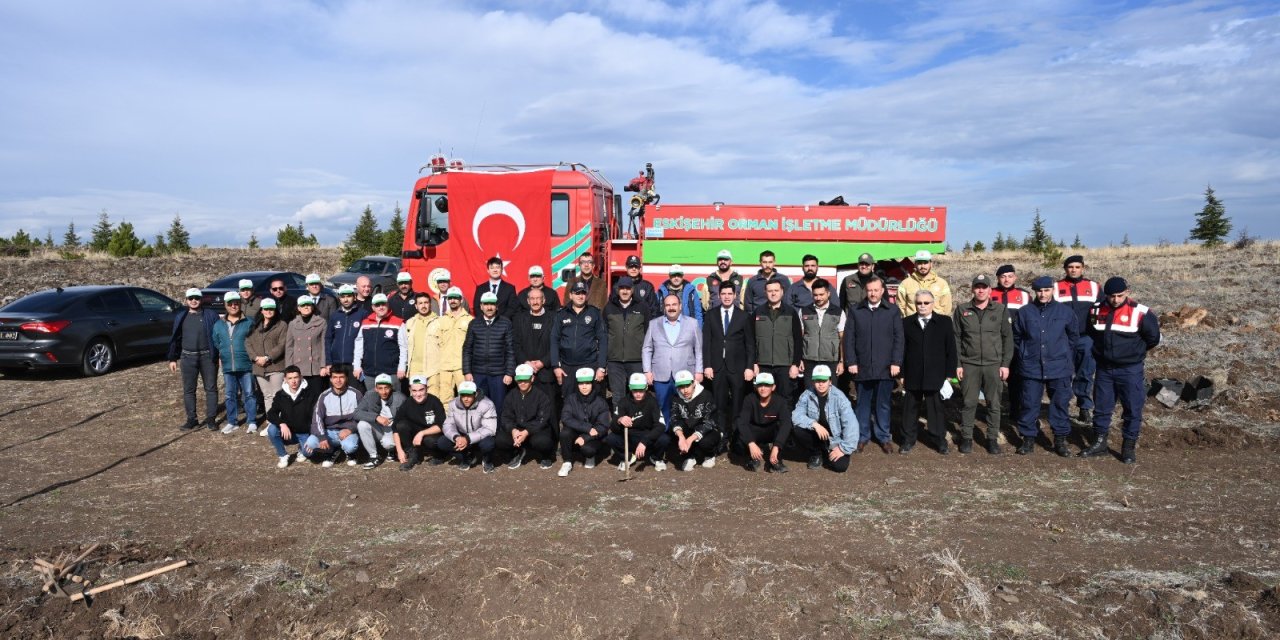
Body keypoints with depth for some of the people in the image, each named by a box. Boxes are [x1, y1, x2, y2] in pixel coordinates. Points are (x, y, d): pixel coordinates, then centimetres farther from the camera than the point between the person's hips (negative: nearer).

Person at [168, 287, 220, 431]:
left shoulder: (211, 315, 1)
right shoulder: (180, 318, 9)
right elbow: (175, 339, 12)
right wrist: (173, 359, 8)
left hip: (208, 356, -2)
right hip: (188, 357, 3)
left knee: (211, 388, 3)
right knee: (188, 390, 6)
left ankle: (211, 418, 10)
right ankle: (191, 419, 14)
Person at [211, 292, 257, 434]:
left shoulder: (249, 323, -2)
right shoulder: (218, 325, 10)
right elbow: (215, 345, 16)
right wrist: (217, 359, 13)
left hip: (246, 366, -4)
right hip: (228, 367, 4)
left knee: (249, 394, 3)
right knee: (230, 396, 11)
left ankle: (252, 422, 10)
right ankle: (232, 422, 22)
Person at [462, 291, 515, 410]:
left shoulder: (506, 323, 1)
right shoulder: (474, 324, 7)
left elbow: (510, 350, 0)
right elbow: (467, 349, 8)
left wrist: (509, 373, -5)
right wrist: (467, 372, 1)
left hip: (498, 374, -2)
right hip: (478, 374, 2)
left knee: (498, 407, 2)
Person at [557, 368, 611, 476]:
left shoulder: (600, 403, -10)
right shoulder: (571, 399, -7)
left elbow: (603, 427, -13)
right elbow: (565, 419, -20)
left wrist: (585, 438, -26)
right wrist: (588, 428, -29)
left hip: (593, 438, -2)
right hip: (576, 435, 2)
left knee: (587, 449, -33)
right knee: (565, 432, -30)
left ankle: (590, 457, 6)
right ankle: (567, 463, -9)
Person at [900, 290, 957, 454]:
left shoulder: (944, 322, 3)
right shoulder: (906, 323, 4)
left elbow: (950, 349, 3)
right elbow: (901, 350, 4)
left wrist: (949, 374, -2)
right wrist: (901, 374, 0)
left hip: (936, 376, -1)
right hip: (912, 376, 1)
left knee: (936, 409, 6)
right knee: (910, 409, 8)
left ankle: (940, 441, 16)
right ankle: (908, 440, 17)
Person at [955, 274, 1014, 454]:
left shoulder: (1001, 310, 3)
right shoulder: (962, 310, 3)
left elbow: (1007, 338, 4)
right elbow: (956, 338, 4)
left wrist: (1005, 364, -1)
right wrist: (957, 363, -1)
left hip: (994, 365, 0)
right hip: (969, 365, 0)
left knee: (994, 404, 6)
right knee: (969, 403, 4)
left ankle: (992, 438, 17)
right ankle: (966, 437, 15)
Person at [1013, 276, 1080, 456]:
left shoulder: (1065, 312, 0)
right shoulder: (1024, 312, 0)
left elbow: (1074, 336, 14)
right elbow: (1016, 337, 12)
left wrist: (1065, 355, 12)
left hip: (1059, 368, 0)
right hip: (1031, 368, 0)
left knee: (1060, 404, 6)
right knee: (1029, 404, 3)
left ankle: (1060, 439, 17)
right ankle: (1028, 438, 14)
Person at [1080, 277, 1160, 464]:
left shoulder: (1140, 313, -13)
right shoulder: (1097, 311, 0)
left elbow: (1153, 338, -2)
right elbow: (1090, 334, 17)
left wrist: (1134, 351, 5)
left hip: (1130, 370, -4)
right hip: (1104, 369, 4)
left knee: (1132, 410, 4)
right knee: (1101, 407, 12)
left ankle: (1129, 447, 16)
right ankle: (1099, 443, 24)